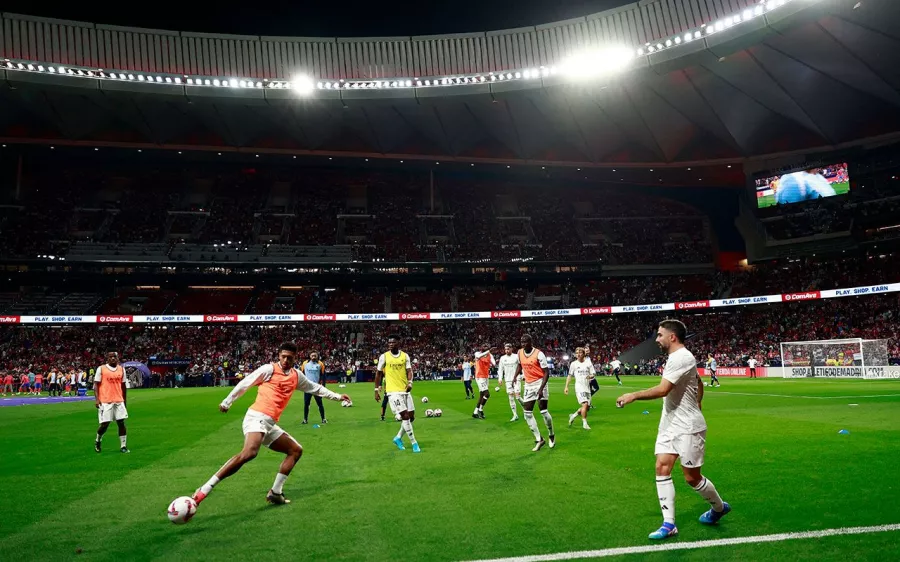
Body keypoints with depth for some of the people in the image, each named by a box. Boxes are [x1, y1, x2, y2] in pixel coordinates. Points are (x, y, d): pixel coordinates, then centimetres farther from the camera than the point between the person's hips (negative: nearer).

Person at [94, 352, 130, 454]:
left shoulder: (121, 369, 10)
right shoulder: (101, 369, -1)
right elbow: (96, 385, -2)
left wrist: (125, 400, 16)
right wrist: (96, 399, -12)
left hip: (119, 401, 3)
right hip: (105, 401, -3)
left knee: (121, 423, -1)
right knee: (105, 424, -1)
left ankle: (123, 446, 4)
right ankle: (97, 441, 28)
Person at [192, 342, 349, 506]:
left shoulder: (296, 376, 18)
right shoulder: (269, 369, -1)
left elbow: (314, 388, 32)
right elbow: (245, 383, 3)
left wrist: (337, 396, 35)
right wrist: (227, 402, 7)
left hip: (270, 424, 8)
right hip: (257, 417, -8)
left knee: (296, 450, 11)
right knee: (249, 452, -33)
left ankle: (275, 492, 11)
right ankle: (204, 490, -30)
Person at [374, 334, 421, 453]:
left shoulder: (405, 356, 5)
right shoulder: (384, 356, -2)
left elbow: (409, 371, -2)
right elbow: (378, 373, 5)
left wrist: (410, 382, -21)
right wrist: (376, 390, 3)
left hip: (405, 390, 4)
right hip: (393, 391, -4)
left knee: (411, 417, 8)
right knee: (405, 416, -11)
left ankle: (398, 438, 29)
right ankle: (414, 443, 0)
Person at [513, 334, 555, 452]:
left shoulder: (539, 354, -17)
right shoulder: (520, 353, 1)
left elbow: (546, 372, -16)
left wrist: (541, 389, -24)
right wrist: (515, 376, 8)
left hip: (539, 383, -6)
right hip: (528, 385, 6)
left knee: (543, 411, -4)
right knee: (527, 414, 1)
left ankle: (551, 435, 20)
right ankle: (539, 439, 10)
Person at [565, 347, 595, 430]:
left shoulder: (588, 363, 5)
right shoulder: (573, 364, 1)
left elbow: (594, 374, 7)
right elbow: (569, 375, 7)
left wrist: (591, 376, -16)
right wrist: (566, 387, 3)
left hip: (587, 387, 4)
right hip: (579, 387, -4)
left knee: (587, 407, 6)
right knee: (585, 404, -19)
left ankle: (573, 415, 27)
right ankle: (584, 423, -8)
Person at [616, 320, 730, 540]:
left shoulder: (681, 358, -20)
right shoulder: (678, 357, 11)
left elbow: (662, 390, -29)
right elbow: (699, 383, 24)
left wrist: (633, 396, -25)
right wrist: (696, 405, 28)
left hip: (688, 428, -9)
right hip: (670, 425, 9)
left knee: (692, 477, 3)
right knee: (662, 468, -1)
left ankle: (719, 507, 31)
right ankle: (669, 524, 2)